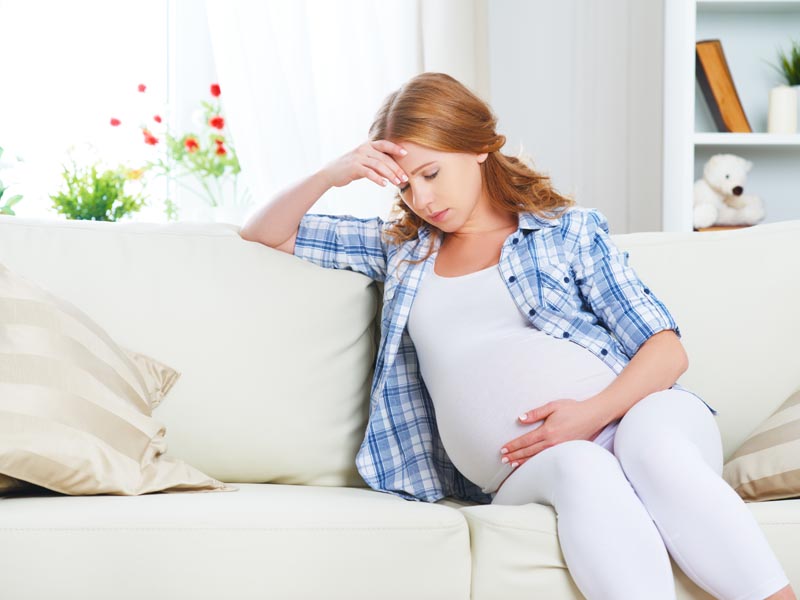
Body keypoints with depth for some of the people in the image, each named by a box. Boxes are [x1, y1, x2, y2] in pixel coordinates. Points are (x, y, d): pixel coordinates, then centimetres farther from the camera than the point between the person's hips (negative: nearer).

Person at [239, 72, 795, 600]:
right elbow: (263, 234, 28)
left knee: (651, 439, -38)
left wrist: (594, 411, -14)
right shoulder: (401, 248, 25)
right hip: (523, 473, 1)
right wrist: (332, 174, 9)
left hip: (630, 416, -1)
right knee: (576, 465, -36)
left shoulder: (570, 230, 16)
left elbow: (667, 349, 6)